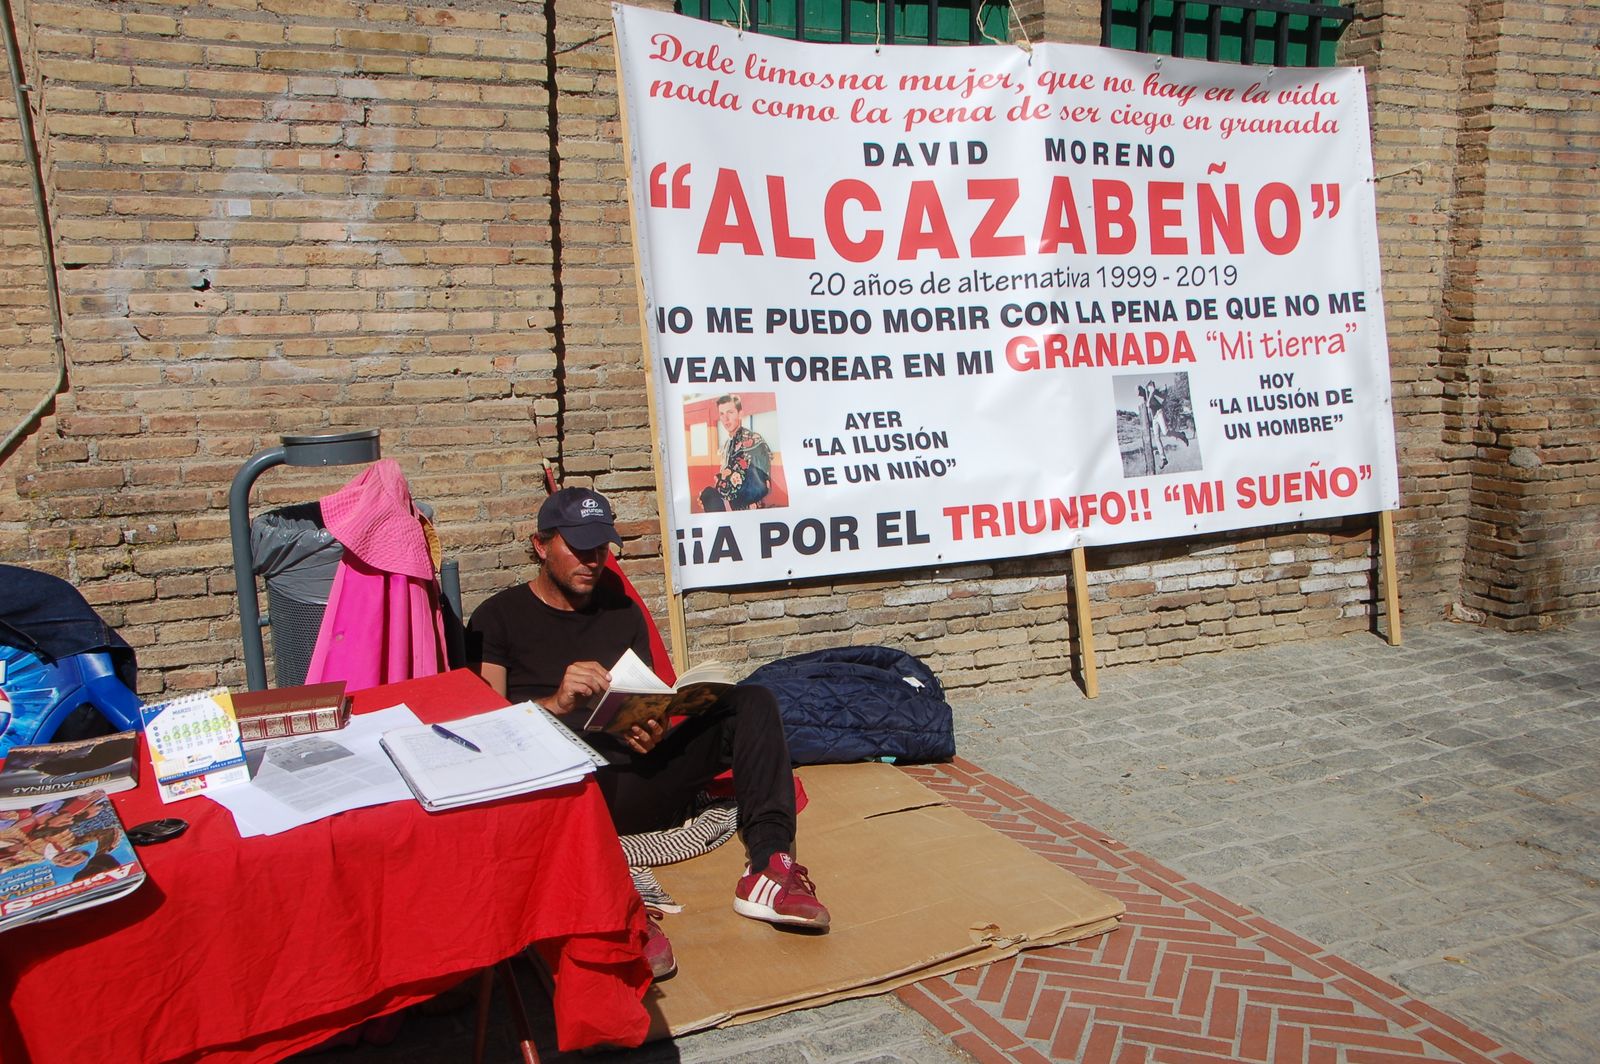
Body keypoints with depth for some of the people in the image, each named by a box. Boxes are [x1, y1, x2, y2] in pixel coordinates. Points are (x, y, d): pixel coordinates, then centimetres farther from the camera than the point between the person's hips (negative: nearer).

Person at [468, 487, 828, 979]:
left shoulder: (622, 611, 23)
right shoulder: (499, 618, 9)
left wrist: (653, 730, -8)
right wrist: (555, 704, -23)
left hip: (634, 790, 5)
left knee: (752, 702, -12)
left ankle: (770, 866, -29)